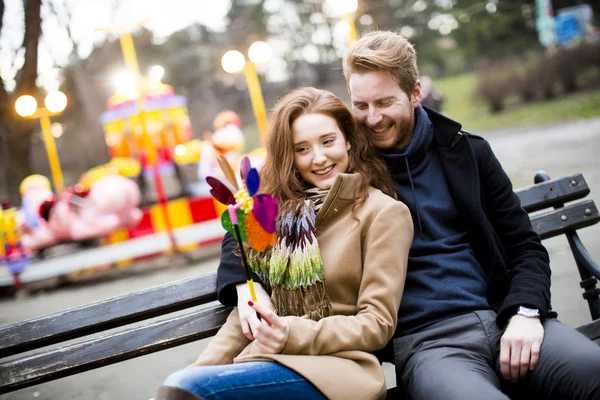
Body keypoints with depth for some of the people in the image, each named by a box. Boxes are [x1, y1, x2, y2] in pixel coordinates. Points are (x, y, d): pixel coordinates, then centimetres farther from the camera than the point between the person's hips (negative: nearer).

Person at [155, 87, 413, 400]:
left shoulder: (383, 212, 0)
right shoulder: (281, 209, 16)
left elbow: (377, 323, -4)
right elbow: (251, 304, 15)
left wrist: (292, 335, -18)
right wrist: (204, 368, 0)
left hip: (336, 367, -5)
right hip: (267, 361, 5)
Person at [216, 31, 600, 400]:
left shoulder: (467, 152, 13)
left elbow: (525, 246, 14)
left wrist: (525, 313, -5)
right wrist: (246, 285, -9)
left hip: (503, 320, 3)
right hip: (426, 340, -2)